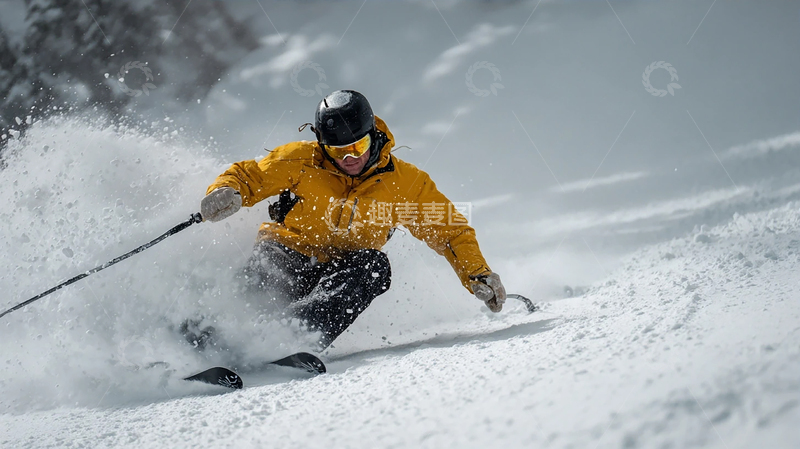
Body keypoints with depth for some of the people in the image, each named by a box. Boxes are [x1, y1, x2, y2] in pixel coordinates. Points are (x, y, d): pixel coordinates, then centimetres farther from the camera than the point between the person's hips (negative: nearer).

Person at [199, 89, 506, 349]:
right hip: (285, 254, -1)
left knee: (374, 265, -32)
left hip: (338, 277, 2)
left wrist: (478, 276, -5)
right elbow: (246, 176, 2)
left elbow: (451, 232, 6)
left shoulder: (405, 182, -2)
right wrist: (226, 193, -21)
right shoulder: (301, 161, -6)